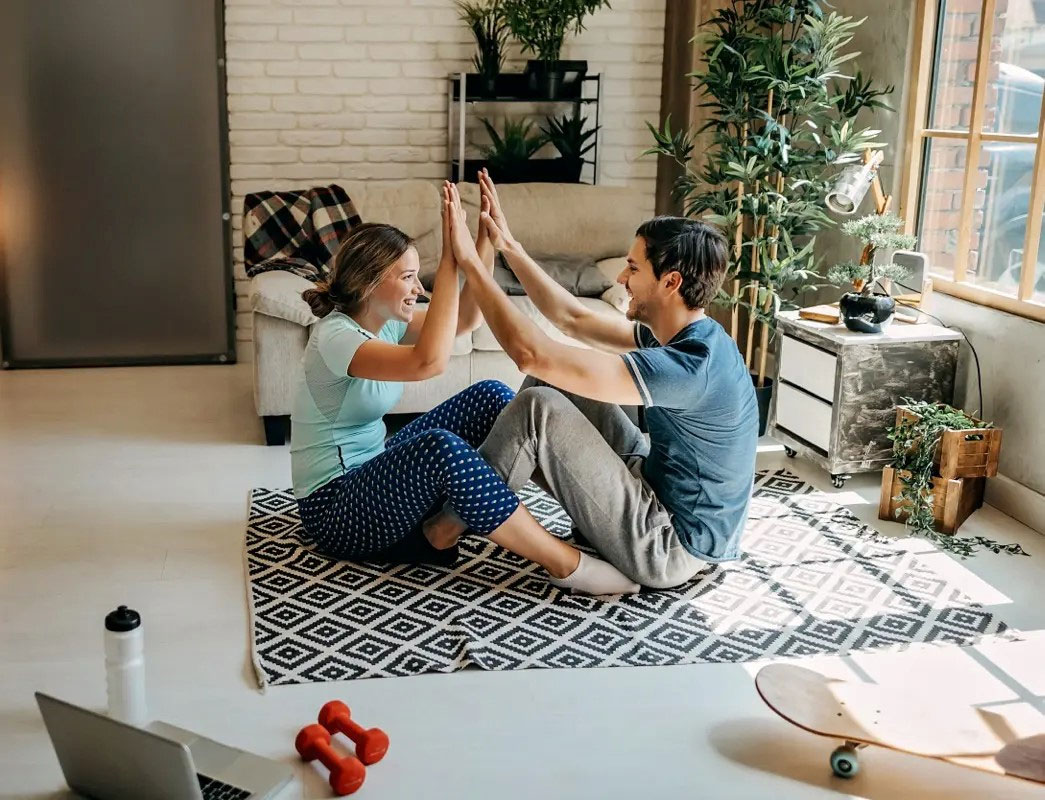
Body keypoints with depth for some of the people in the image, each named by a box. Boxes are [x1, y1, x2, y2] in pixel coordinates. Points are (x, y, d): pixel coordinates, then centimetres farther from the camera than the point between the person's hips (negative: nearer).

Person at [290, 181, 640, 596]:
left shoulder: (385, 321, 3)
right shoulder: (335, 336, -24)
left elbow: (467, 318, 4)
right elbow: (429, 361, -40)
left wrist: (485, 243, -9)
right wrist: (450, 259, -37)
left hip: (373, 471, 9)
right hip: (335, 507, -9)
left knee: (490, 398, -1)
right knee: (440, 447, -38)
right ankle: (568, 564, -27)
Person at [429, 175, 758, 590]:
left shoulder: (691, 367, -29)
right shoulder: (683, 336, 0)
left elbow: (530, 354, -31)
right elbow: (574, 319, 11)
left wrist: (469, 262, -23)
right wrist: (508, 246, 9)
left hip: (670, 549, -9)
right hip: (663, 492, 9)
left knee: (537, 409, -17)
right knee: (552, 382, 6)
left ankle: (448, 519, 3)